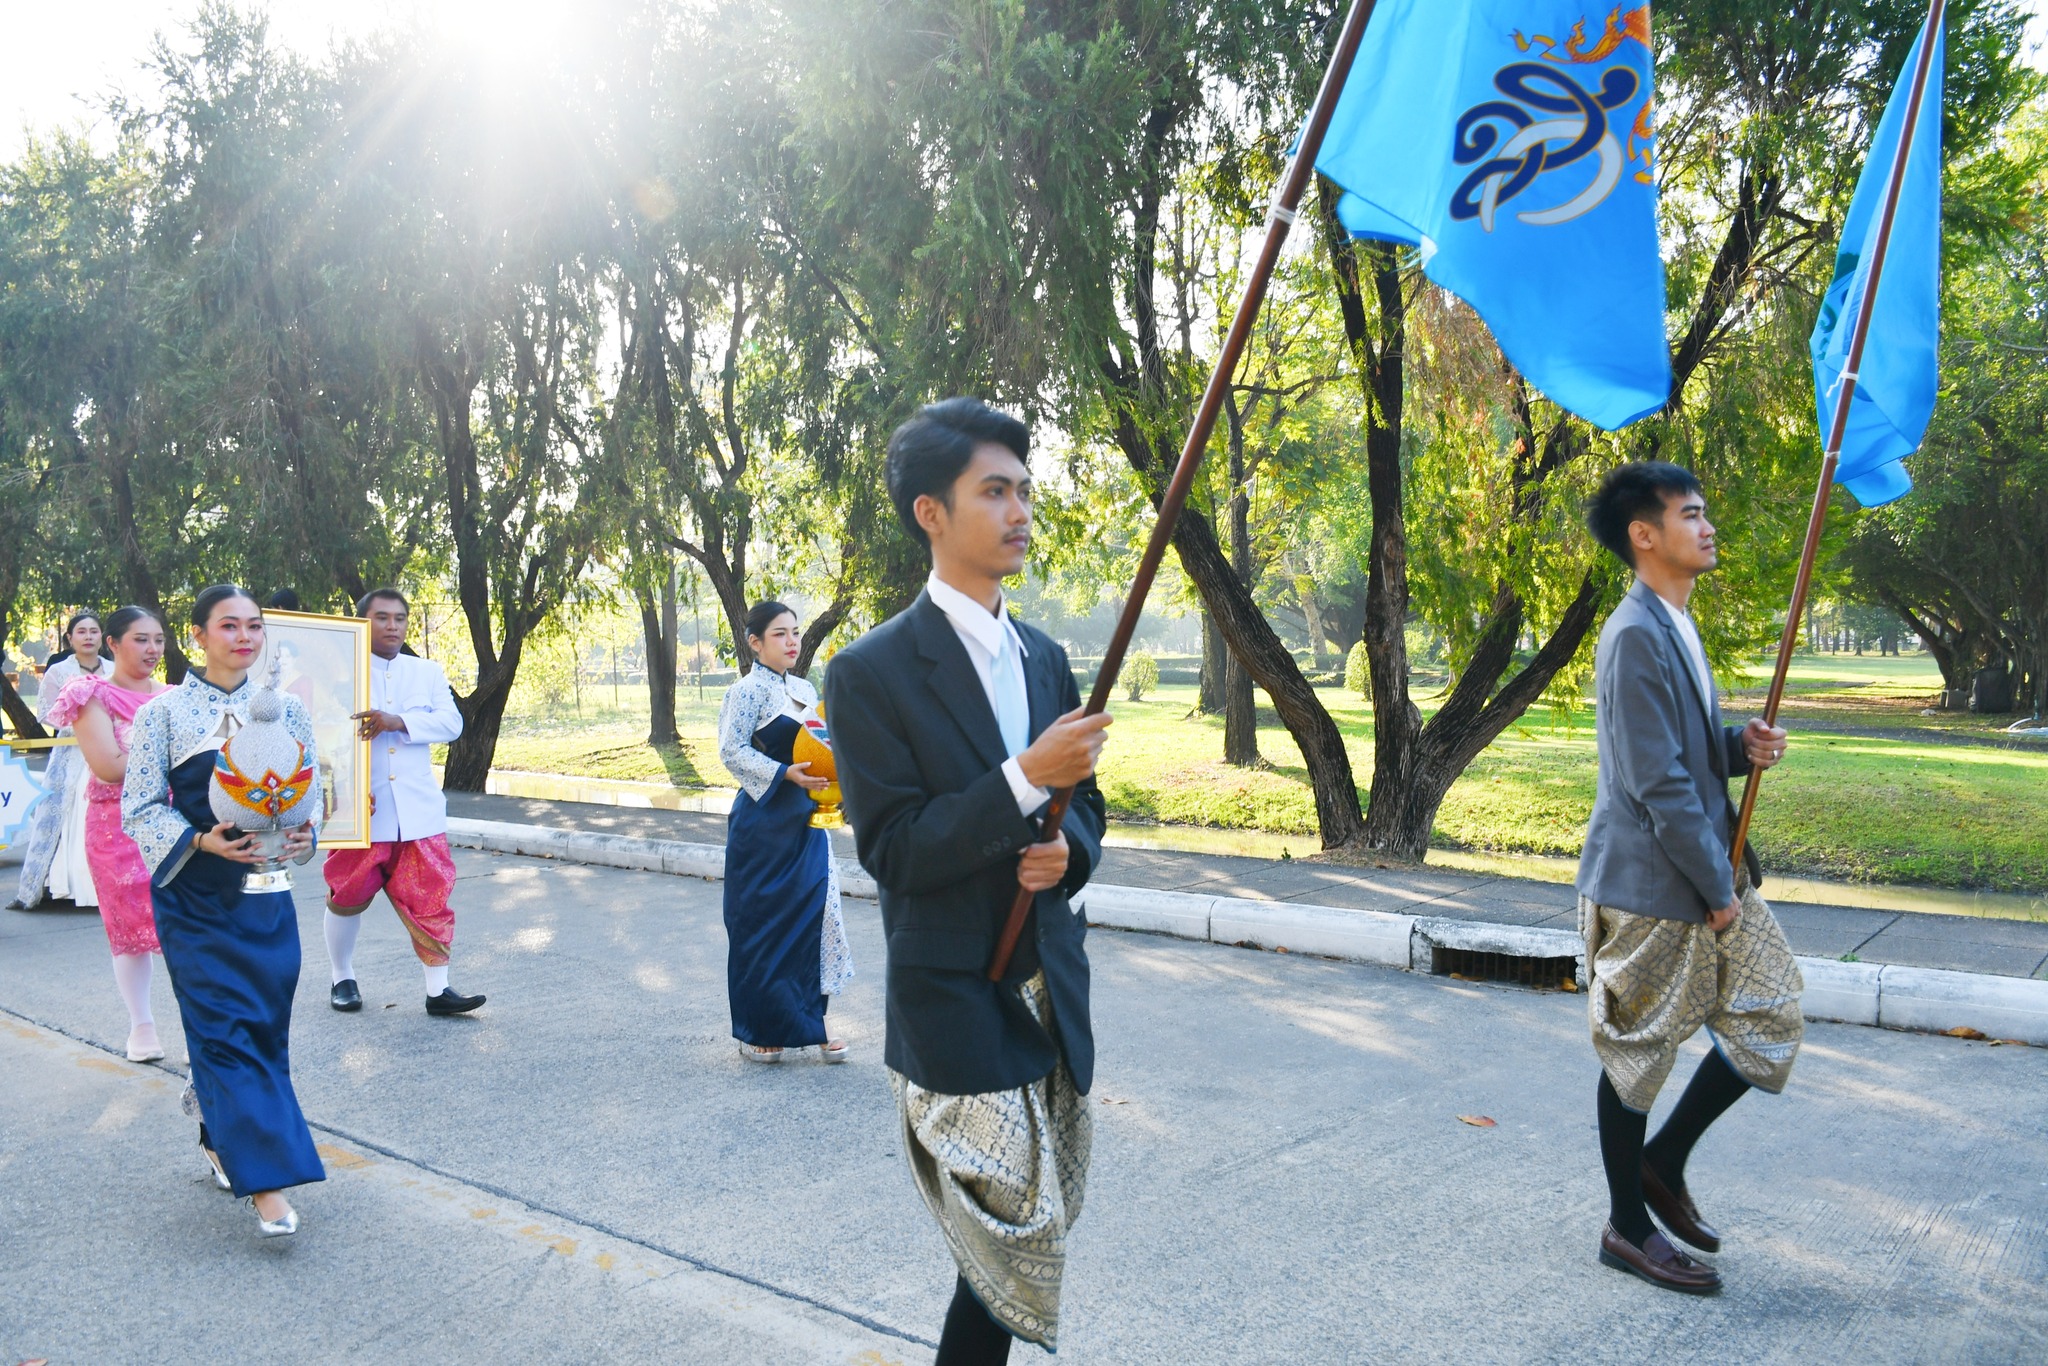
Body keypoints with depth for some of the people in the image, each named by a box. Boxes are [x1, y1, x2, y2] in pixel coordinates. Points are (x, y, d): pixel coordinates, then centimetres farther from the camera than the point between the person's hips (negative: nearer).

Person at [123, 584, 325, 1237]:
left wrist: (305, 835, -10)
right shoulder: (163, 713, -3)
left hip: (266, 893, 4)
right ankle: (266, 1181, -5)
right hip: (195, 896, -4)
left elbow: (310, 791, 11)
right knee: (226, 1025, -7)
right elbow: (139, 810, -5)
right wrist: (201, 841, -21)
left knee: (265, 1023, 8)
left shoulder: (285, 708, 6)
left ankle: (223, 1139, 32)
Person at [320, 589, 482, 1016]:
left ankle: (438, 989, 6)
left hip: (417, 812, 2)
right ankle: (342, 979, 32)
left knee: (430, 900, -1)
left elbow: (451, 722, -4)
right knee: (346, 899, 11)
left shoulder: (428, 672, 10)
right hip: (359, 812, -2)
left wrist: (399, 721, -20)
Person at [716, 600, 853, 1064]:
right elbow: (732, 750, -17)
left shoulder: (804, 689, 12)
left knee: (813, 917, 6)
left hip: (804, 823, 7)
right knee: (761, 922, 2)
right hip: (764, 822, -7)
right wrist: (785, 773, -25)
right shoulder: (748, 690, -9)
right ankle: (757, 1032, 14)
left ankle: (807, 1021, 17)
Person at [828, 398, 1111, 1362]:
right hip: (954, 1002, -6)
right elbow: (890, 850, -15)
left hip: (1049, 992, 6)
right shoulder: (873, 671, -11)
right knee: (1017, 1245, -3)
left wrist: (1067, 850, -8)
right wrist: (1025, 779, -24)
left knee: (1029, 1241, 14)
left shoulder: (1044, 657, 9)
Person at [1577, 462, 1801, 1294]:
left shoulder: (1676, 627, 13)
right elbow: (1659, 785, -21)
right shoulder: (1636, 637, -19)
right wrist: (1717, 891, -15)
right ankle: (1628, 1228, 19)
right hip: (1651, 888, -10)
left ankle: (1664, 1163, 27)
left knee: (1770, 1016, 12)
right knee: (1638, 1053, 3)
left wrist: (1743, 747, 1)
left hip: (1711, 873, 10)